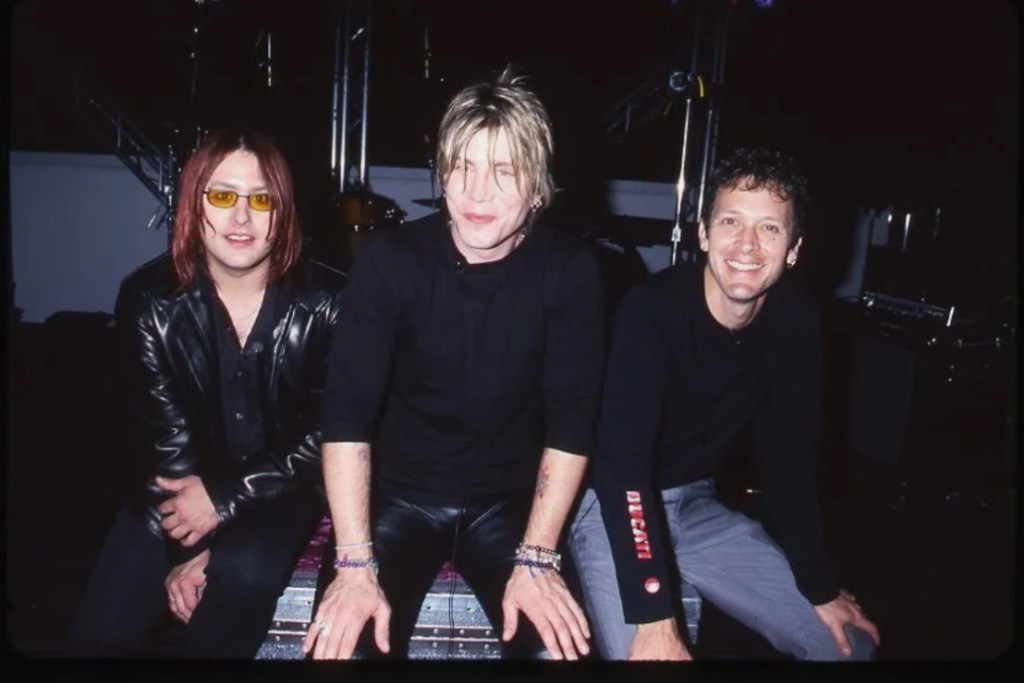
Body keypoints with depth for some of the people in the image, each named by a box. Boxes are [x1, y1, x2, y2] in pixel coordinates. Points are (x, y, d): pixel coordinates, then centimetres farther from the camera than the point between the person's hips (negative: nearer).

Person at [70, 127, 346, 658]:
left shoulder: (325, 302, -14)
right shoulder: (150, 299, -8)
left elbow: (327, 431, -12)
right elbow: (161, 435, -9)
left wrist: (226, 497, -19)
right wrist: (184, 548, -16)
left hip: (281, 485, -1)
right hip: (183, 485, 2)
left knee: (244, 571, -31)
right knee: (101, 630, -12)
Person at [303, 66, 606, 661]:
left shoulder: (571, 269, -11)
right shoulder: (392, 259, -13)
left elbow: (572, 422, -11)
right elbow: (347, 415, -17)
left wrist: (536, 559, -17)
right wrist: (356, 564, -22)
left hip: (509, 503, 1)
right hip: (398, 497, 0)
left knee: (562, 647, -18)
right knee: (343, 646, -20)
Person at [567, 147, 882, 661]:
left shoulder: (796, 321, -7)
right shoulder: (653, 310, -25)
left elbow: (788, 459, 2)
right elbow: (623, 462, -30)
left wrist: (821, 589, 5)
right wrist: (653, 619, -36)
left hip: (696, 505, 6)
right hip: (610, 505, -5)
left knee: (848, 640, 7)